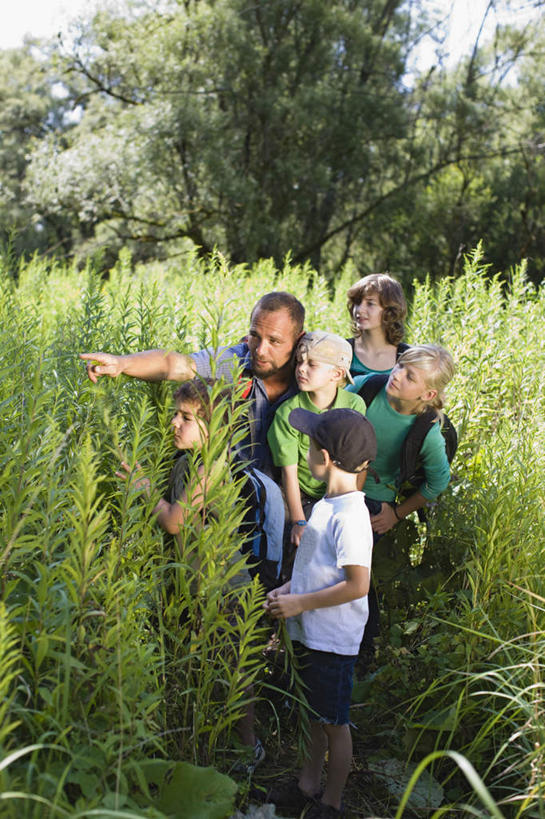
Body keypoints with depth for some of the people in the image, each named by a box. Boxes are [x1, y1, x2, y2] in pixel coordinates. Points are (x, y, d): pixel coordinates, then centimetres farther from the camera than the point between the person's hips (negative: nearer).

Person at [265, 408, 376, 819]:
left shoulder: (350, 517, -25)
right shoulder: (328, 504, 5)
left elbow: (357, 585, -26)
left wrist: (301, 603, -19)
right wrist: (288, 589, 4)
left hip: (334, 639, -9)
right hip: (310, 632, 9)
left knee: (335, 722, 10)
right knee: (316, 714, 23)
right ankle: (308, 784, 40)